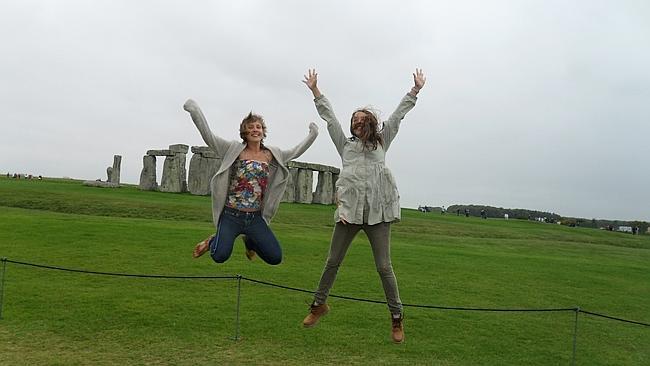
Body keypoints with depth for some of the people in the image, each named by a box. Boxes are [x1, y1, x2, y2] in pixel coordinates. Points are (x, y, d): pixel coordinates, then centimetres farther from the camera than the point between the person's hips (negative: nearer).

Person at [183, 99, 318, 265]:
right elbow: (209, 136, -10)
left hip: (255, 218, 3)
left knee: (275, 257, -1)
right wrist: (195, 111, -19)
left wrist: (312, 134, 16)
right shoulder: (234, 149, -2)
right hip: (231, 215, -3)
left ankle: (250, 242, 31)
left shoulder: (272, 155, 8)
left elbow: (296, 151, 17)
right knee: (220, 256, -20)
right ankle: (213, 241, 19)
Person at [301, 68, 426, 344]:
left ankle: (397, 317, 13)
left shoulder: (381, 142, 18)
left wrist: (415, 90, 16)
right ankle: (319, 304, 27)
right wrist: (315, 91, 18)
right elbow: (329, 116, 19)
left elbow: (398, 115, 17)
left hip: (377, 211, -1)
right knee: (333, 262, 8)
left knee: (384, 267, 0)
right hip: (349, 208, 1)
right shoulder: (345, 144, 19)